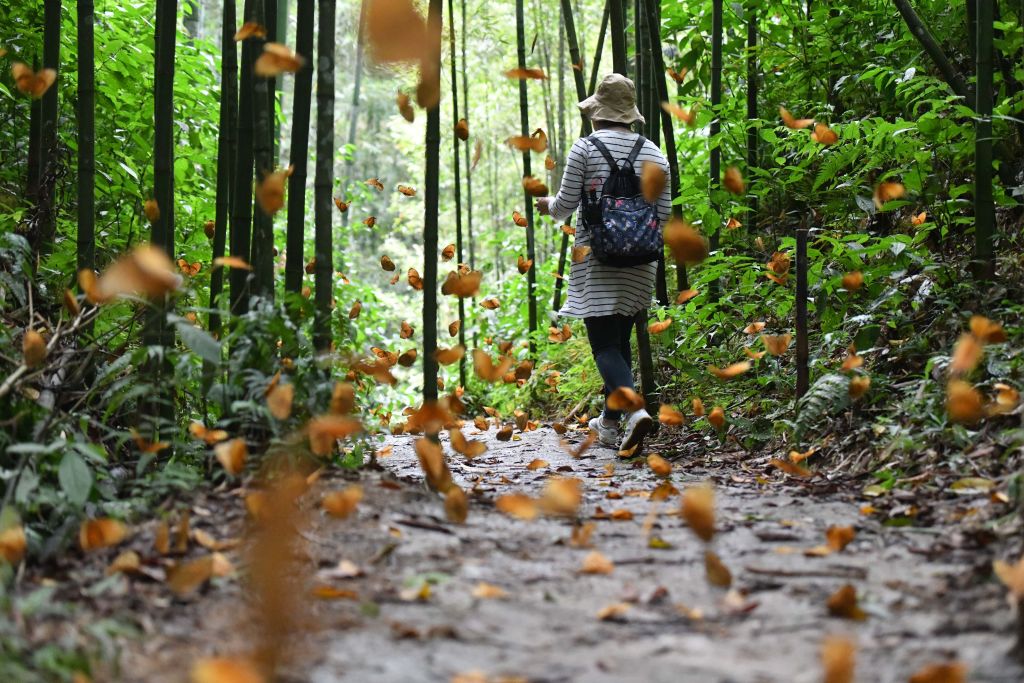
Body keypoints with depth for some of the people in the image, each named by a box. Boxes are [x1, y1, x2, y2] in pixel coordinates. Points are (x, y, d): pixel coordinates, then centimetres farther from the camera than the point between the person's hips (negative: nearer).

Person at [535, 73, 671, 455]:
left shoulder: (585, 148, -5)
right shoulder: (654, 153, 8)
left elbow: (565, 206, -3)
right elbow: (664, 212, 7)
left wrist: (547, 206, 19)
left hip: (597, 257, -5)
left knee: (605, 344, -6)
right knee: (621, 339, 15)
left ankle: (635, 411, -29)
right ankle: (609, 424, 23)